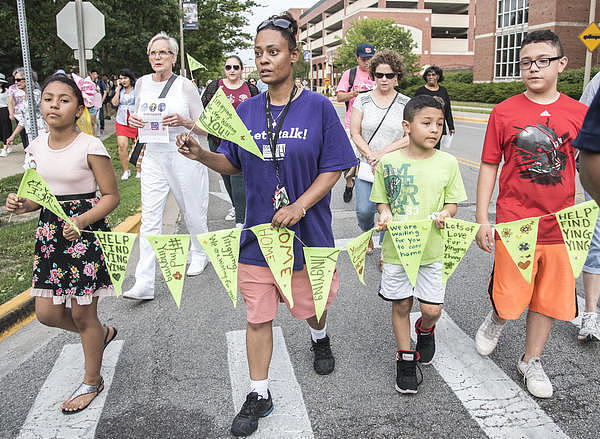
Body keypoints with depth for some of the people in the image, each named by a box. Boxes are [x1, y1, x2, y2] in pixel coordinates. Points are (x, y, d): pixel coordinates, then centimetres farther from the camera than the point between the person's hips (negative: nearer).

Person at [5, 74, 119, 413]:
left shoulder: (90, 147, -14)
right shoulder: (37, 147, 5)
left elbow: (111, 196, -11)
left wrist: (81, 221, -25)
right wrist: (21, 204, -6)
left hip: (85, 233, -6)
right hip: (49, 231, 6)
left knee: (82, 314, 5)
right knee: (47, 313, 10)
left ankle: (92, 382, 28)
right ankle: (103, 333, 40)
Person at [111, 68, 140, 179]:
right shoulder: (119, 90, 11)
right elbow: (115, 103, 0)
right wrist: (119, 88, -1)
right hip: (121, 121, 3)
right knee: (122, 145, -8)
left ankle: (139, 170, 15)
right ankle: (126, 170, 3)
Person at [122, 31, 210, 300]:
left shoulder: (185, 86, -5)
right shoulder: (142, 83, 7)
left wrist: (183, 121, -21)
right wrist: (133, 121, -4)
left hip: (184, 155, -3)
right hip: (153, 156, 3)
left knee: (192, 211, 10)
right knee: (149, 216, -5)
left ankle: (199, 254, 39)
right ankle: (144, 284, -6)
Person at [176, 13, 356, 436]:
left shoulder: (318, 107, -7)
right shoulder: (247, 109, 3)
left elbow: (332, 168, -7)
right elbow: (234, 164, 8)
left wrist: (299, 206, -19)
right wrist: (201, 154, -12)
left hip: (307, 229, -2)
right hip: (258, 231, 2)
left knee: (311, 303, 18)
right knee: (258, 316, 8)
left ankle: (320, 338, 55)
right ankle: (259, 395, 25)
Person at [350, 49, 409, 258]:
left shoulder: (406, 104, 2)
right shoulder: (362, 100, 4)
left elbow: (410, 138, -3)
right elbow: (355, 134, 1)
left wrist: (382, 153, -13)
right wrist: (371, 157, -10)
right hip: (367, 168, 1)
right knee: (364, 211, -5)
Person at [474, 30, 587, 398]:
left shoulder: (580, 113, 3)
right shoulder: (504, 112, -2)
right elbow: (489, 167, 0)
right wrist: (482, 219, -3)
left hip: (560, 226, 2)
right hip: (513, 223, -2)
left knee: (549, 299, 12)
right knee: (509, 299, 3)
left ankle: (531, 360, 32)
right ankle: (498, 317, 39)